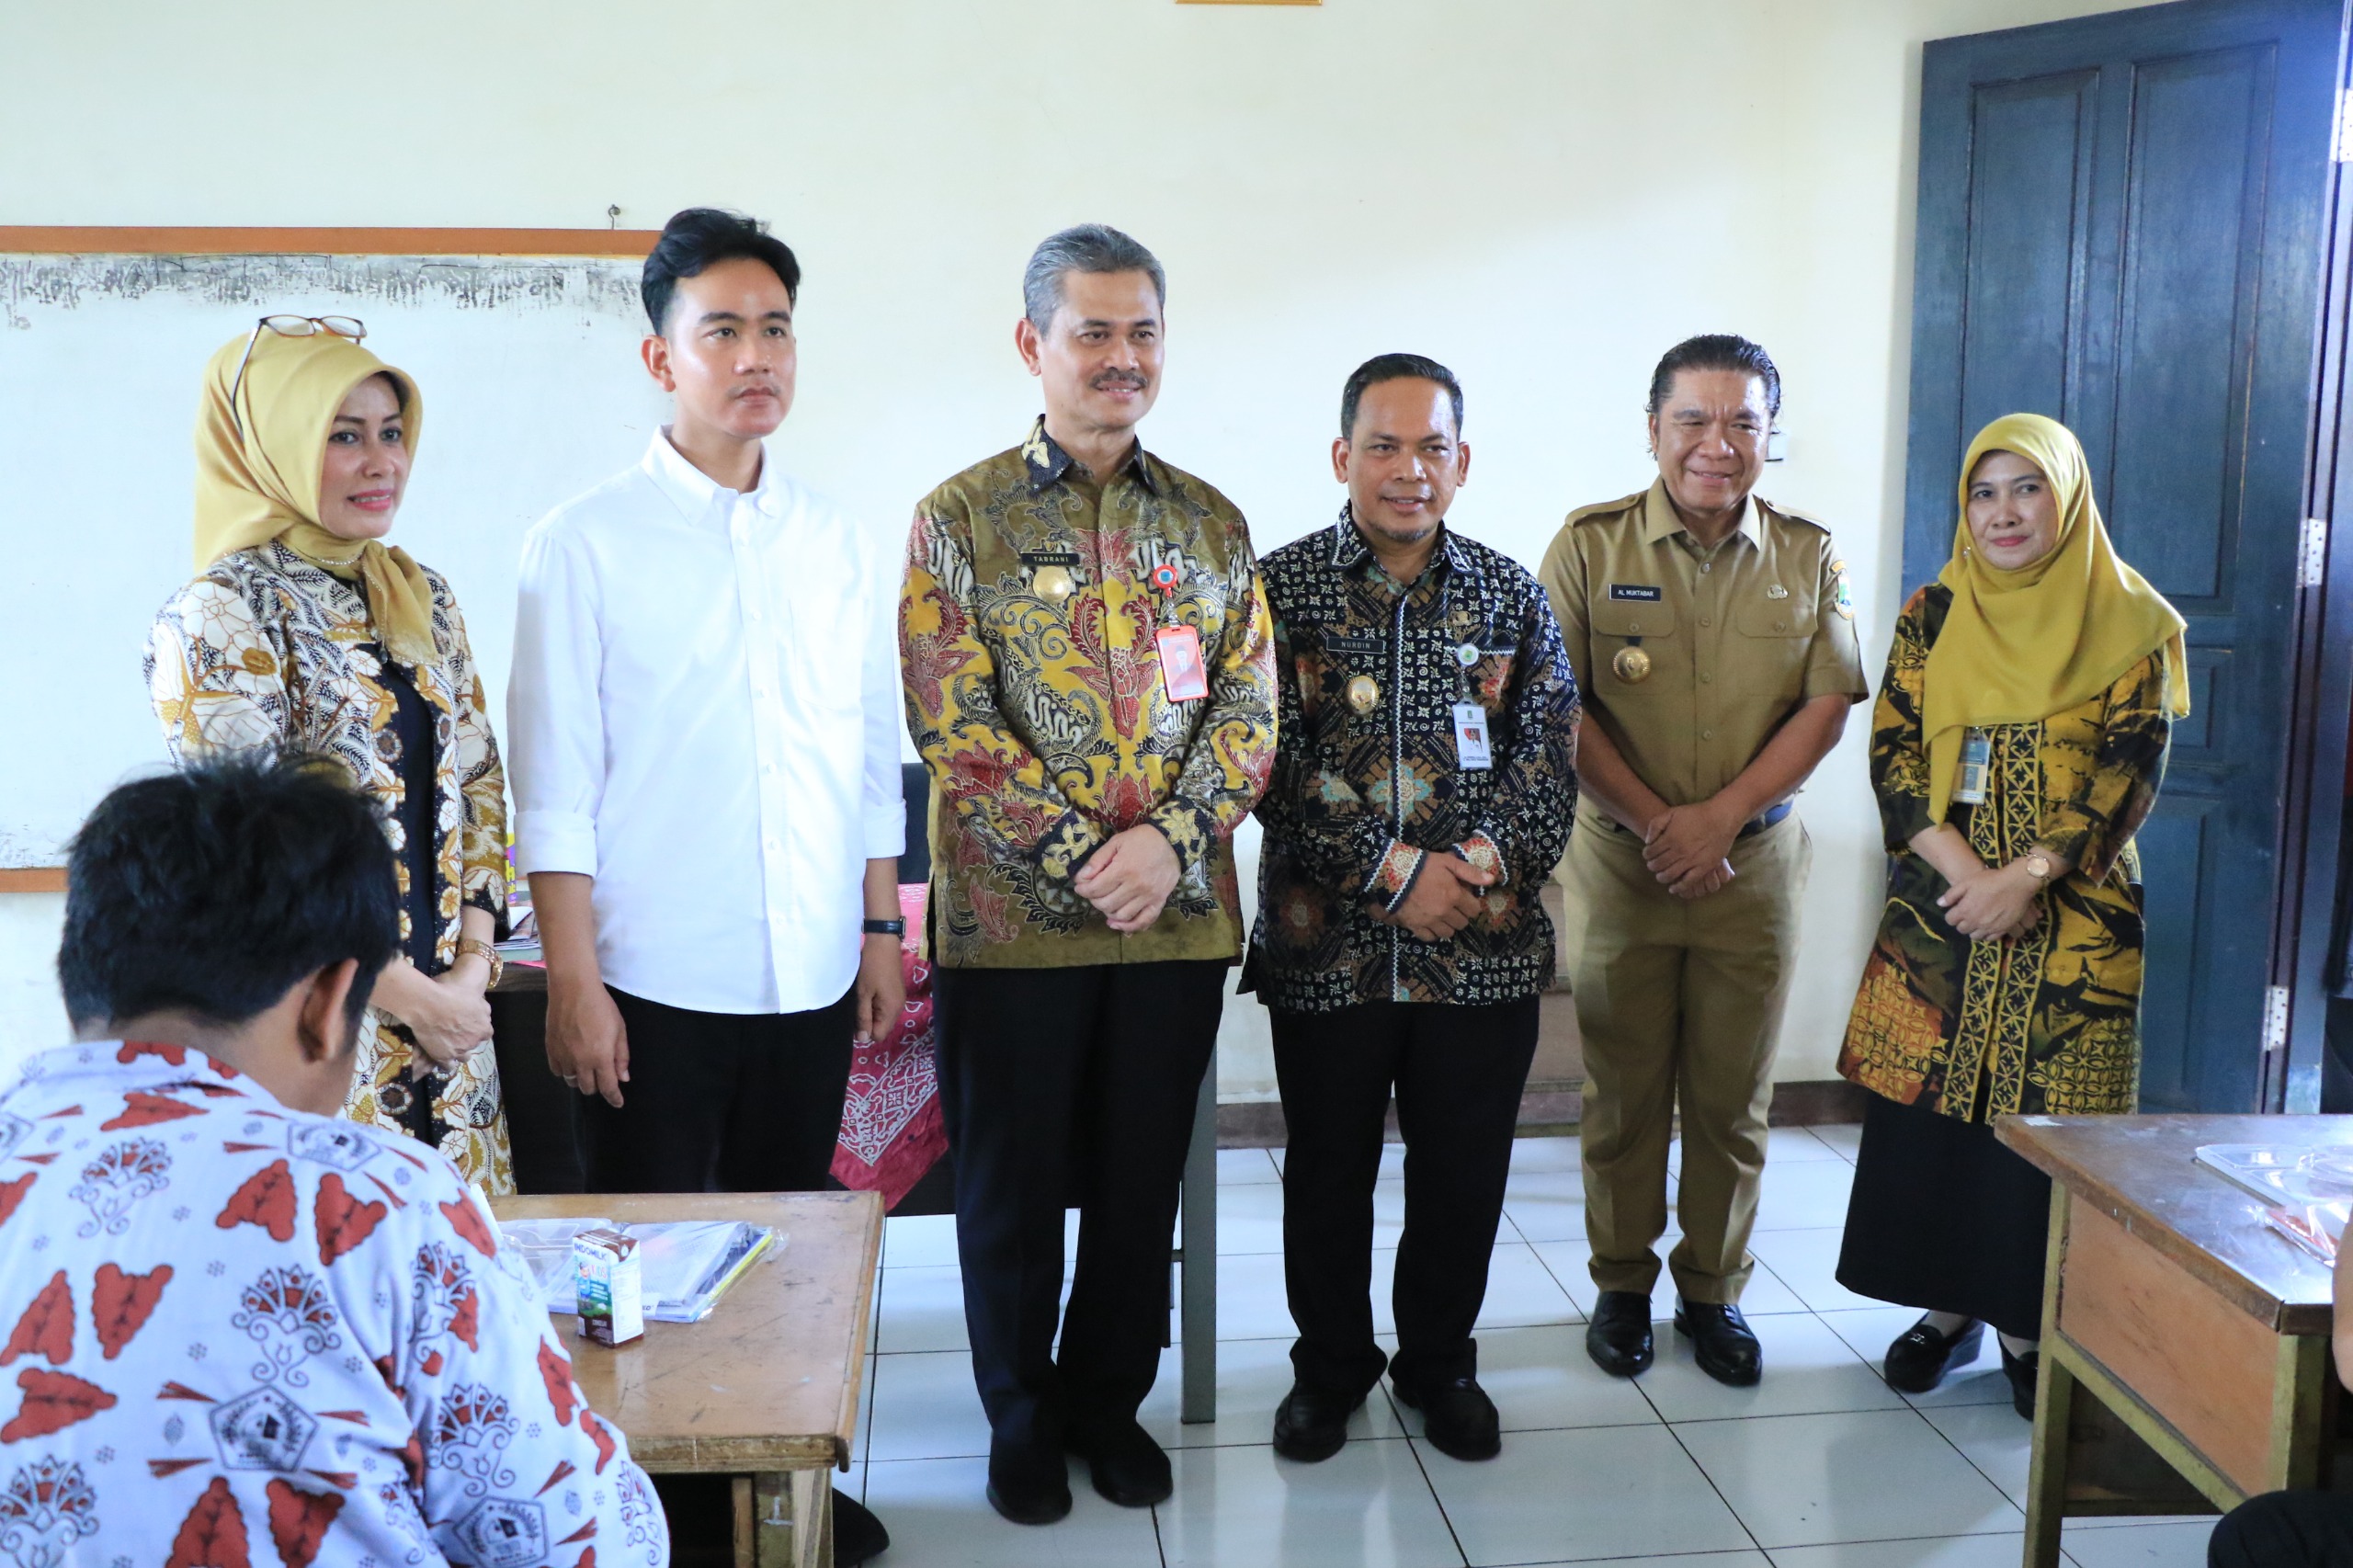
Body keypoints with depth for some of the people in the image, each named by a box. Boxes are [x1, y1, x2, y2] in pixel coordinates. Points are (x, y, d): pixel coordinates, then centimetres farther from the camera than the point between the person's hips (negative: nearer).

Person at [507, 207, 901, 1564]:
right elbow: (556, 787, -6)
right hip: (656, 979, -4)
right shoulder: (587, 544, -4)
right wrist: (573, 980, -10)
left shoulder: (841, 544, 8)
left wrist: (882, 932, 10)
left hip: (812, 976, 4)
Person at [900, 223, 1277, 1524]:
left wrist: (1169, 842, -13)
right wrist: (1084, 855, -16)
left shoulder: (1210, 523, 8)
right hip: (1012, 917, -3)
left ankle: (1109, 1402, 34)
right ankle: (1022, 1420, 30)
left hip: (1179, 917, 3)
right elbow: (953, 722, -10)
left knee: (1142, 1177, 13)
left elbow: (1250, 705, 2)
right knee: (1013, 1183, 10)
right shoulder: (961, 517, -3)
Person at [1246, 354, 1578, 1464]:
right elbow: (1271, 759, -10)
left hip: (1487, 946, 2)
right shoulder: (1281, 588, -2)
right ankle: (1330, 1365, 33)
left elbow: (1551, 751, 2)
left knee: (1464, 1174, 12)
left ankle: (1441, 1362, 34)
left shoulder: (1511, 594, 7)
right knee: (1327, 1173, 12)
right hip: (1326, 943, -2)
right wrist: (1393, 871, -16)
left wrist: (1481, 862, -15)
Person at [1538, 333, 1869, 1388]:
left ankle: (1713, 1291, 25)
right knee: (1622, 1090, 8)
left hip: (1754, 864, 2)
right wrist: (1653, 822, -14)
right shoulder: (1591, 545, -3)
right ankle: (1621, 1285, 24)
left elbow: (1827, 706, -1)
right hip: (1620, 862, -1)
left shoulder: (1809, 557, 4)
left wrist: (1719, 815, -13)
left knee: (1733, 1096, 9)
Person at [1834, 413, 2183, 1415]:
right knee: (1928, 1103, 5)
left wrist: (2024, 875, -18)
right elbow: (1892, 753, 0)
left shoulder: (2131, 625, 0)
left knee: (2043, 1117, 1)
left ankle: (2027, 1325, 17)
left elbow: (2129, 773, -7)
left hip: (2074, 918, -2)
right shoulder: (1933, 616, 6)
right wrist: (1963, 871, -14)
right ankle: (1946, 1304, 21)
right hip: (1939, 908, 2)